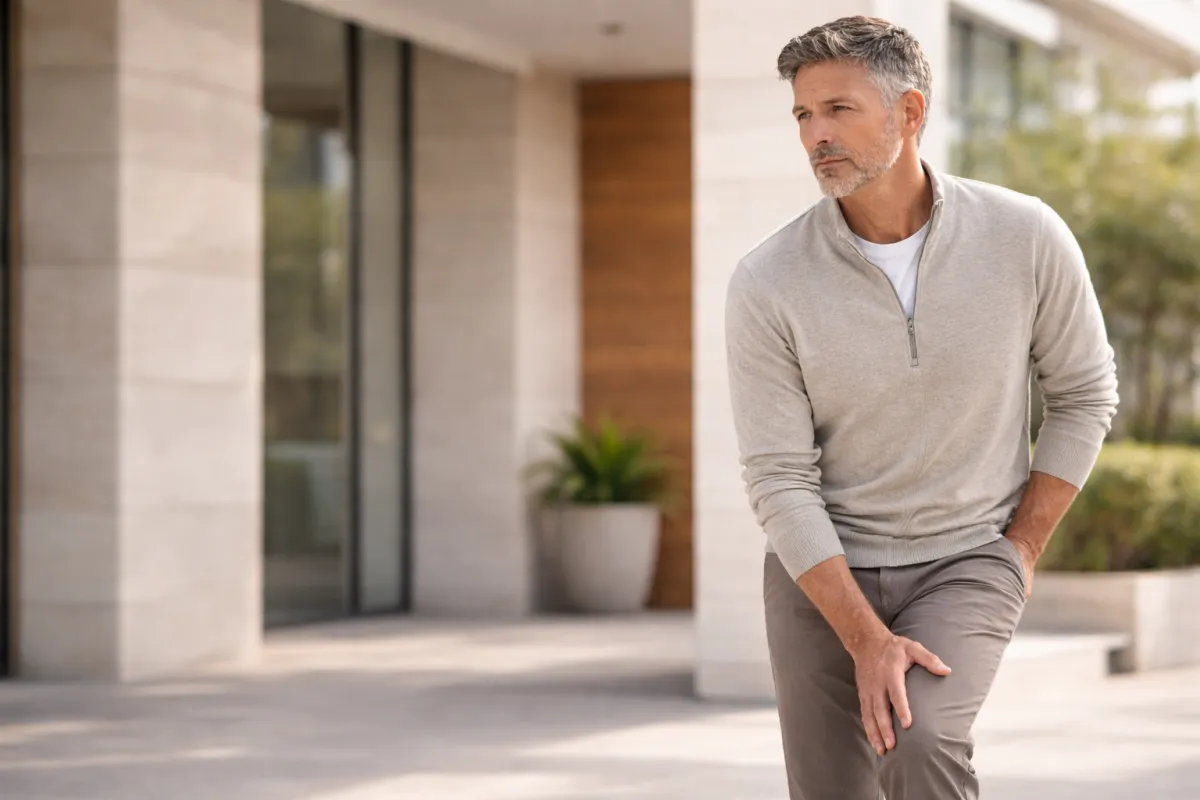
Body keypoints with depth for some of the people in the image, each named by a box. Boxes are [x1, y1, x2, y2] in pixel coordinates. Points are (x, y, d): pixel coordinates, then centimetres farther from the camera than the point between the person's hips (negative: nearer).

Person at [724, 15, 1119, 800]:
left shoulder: (1025, 236, -11)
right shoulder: (768, 283, -14)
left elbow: (1086, 395, 4)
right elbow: (779, 480, -13)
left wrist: (1021, 551, -2)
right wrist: (867, 642, -20)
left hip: (967, 564, -1)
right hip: (820, 571, 1)